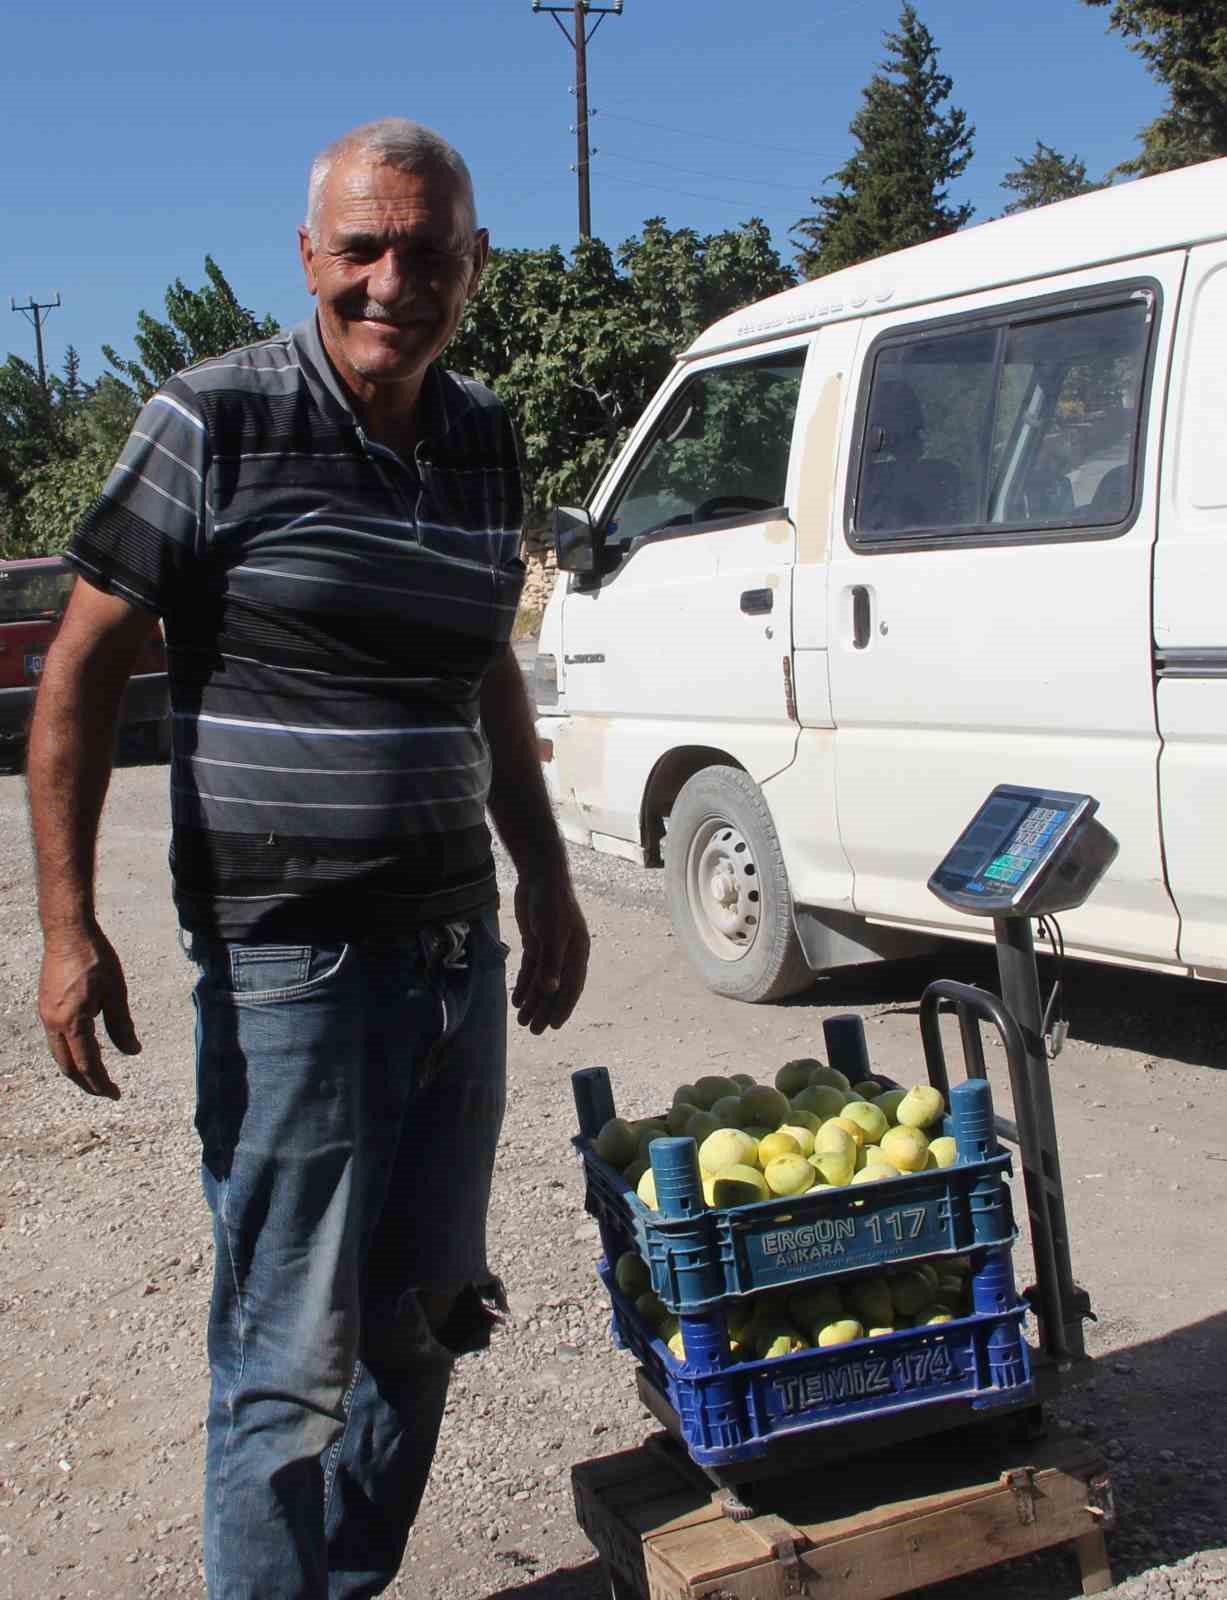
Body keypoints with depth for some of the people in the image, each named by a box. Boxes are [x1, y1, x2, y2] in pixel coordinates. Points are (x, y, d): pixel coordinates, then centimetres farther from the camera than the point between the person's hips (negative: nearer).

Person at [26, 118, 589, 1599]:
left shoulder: (482, 439, 9)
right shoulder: (214, 424, -9)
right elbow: (80, 673, -7)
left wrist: (543, 879, 19)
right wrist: (68, 925, -13)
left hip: (458, 946, 6)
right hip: (289, 961, -6)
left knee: (423, 1316, 17)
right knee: (292, 1354, 1)